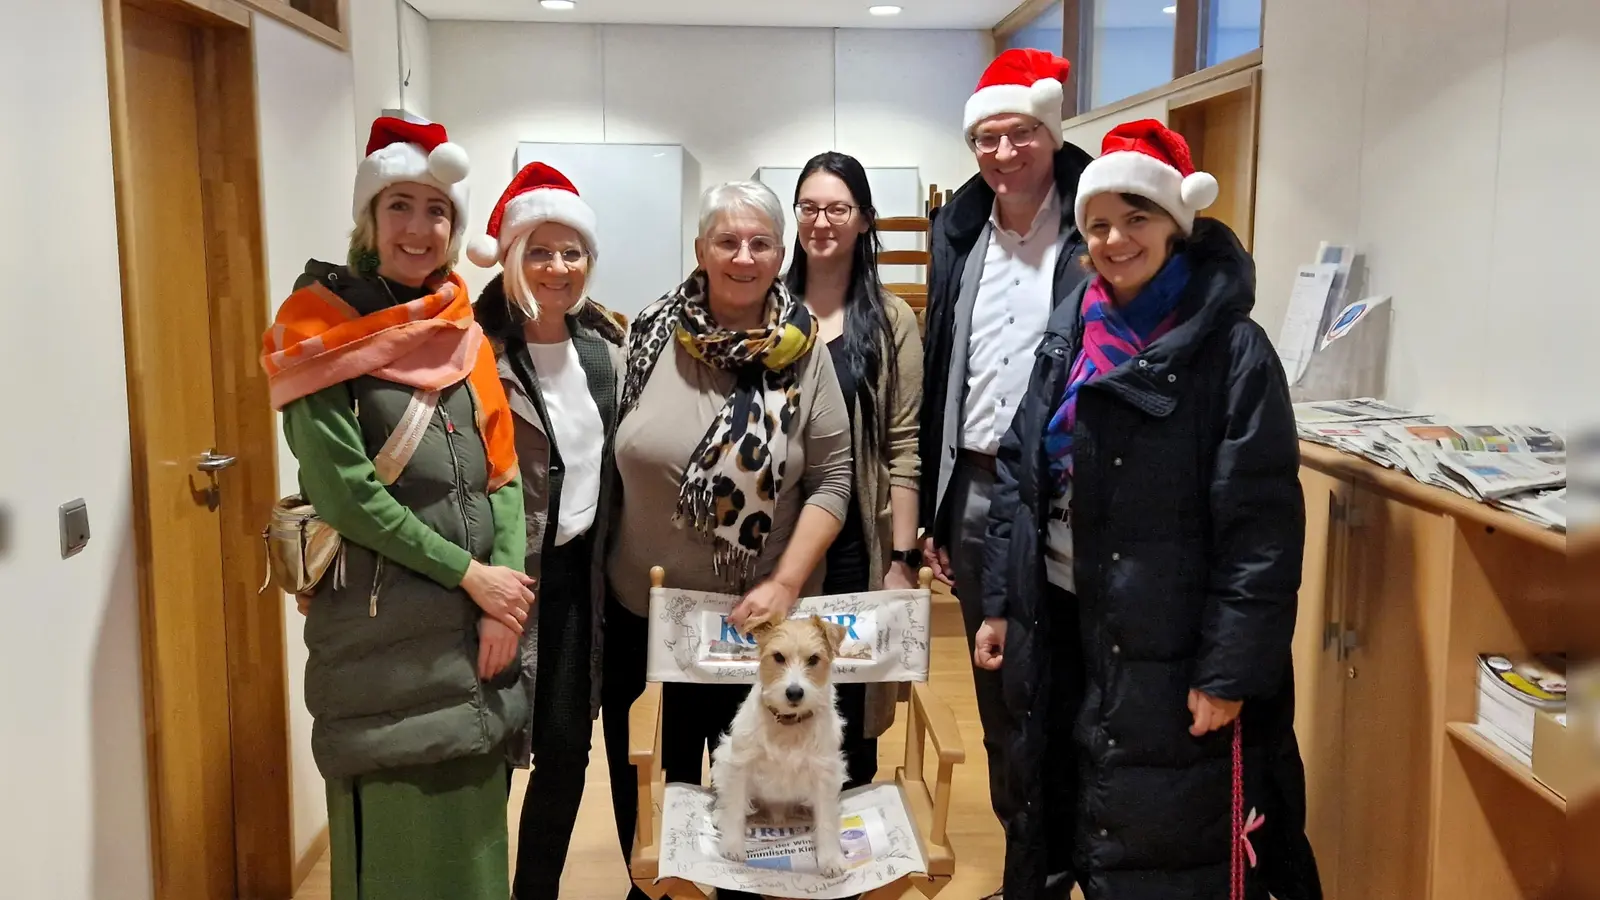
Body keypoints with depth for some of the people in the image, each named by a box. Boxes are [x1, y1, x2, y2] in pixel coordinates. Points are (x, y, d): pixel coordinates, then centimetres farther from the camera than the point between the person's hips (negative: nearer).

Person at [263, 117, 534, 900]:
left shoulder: (464, 334, 9)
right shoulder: (320, 328, -7)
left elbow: (502, 473, 6)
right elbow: (342, 490, -14)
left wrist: (505, 600, -7)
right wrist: (470, 575, -13)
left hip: (478, 618, 5)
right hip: (380, 621, -5)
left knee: (473, 823, 15)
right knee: (397, 832, 4)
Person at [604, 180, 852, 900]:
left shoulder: (804, 353, -7)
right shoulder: (651, 336, -5)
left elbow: (832, 481, -6)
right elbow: (604, 457, 3)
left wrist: (786, 582, -15)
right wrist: (596, 570, 2)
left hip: (759, 618, -1)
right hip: (641, 609, 1)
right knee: (647, 783, 17)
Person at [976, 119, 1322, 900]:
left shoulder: (1229, 348, -12)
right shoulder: (1067, 336, 6)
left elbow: (1261, 525, -15)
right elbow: (1019, 474, 10)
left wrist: (1230, 669, -17)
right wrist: (1001, 602, 8)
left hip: (1167, 646, -6)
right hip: (1065, 627, 6)